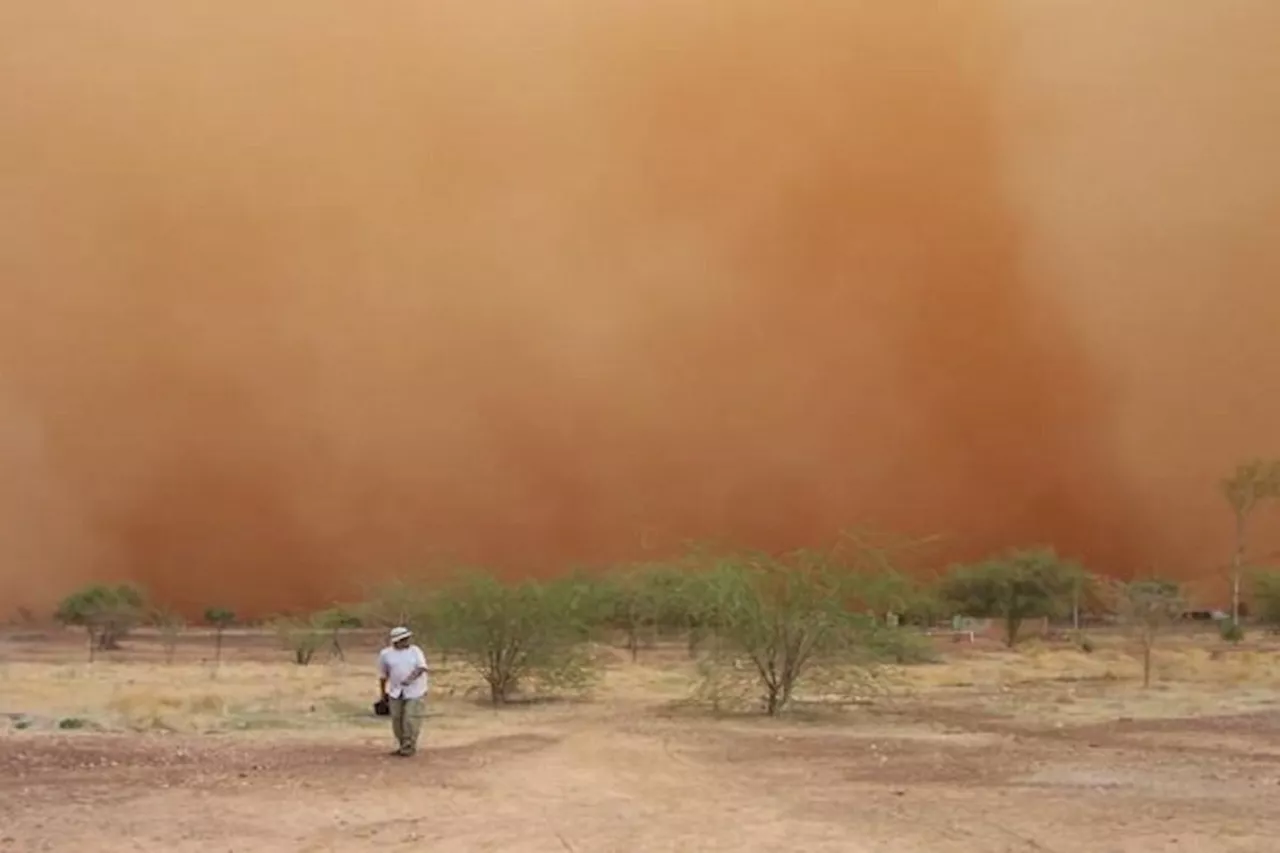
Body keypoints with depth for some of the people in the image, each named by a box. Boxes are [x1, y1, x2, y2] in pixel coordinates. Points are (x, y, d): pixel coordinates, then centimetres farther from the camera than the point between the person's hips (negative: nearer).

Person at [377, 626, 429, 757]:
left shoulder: (415, 651, -3)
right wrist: (383, 692, 15)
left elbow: (422, 667, -17)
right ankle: (402, 746, 21)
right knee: (397, 720, 6)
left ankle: (409, 748, 0)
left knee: (411, 720, -8)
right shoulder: (385, 654, 0)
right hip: (396, 692, 2)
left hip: (415, 691, -2)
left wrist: (410, 678, -33)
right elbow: (383, 675, 10)